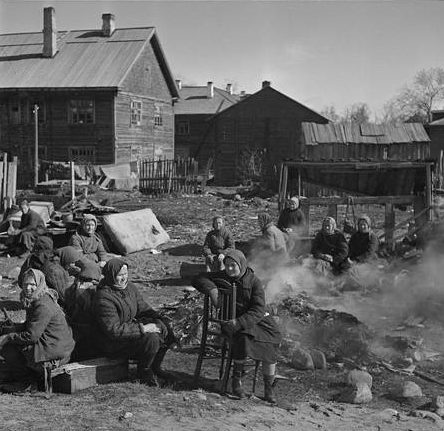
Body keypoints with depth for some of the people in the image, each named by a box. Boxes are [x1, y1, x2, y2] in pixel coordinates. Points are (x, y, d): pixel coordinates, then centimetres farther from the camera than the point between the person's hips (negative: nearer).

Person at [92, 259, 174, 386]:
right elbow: (114, 330, -28)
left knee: (165, 330, -3)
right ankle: (144, 373, -3)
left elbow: (143, 308, 11)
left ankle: (154, 367, 12)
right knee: (151, 339, -27)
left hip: (130, 328, 9)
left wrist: (158, 321, -8)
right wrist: (142, 328, -27)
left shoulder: (129, 287, 2)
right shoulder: (104, 299, -24)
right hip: (112, 343, -9)